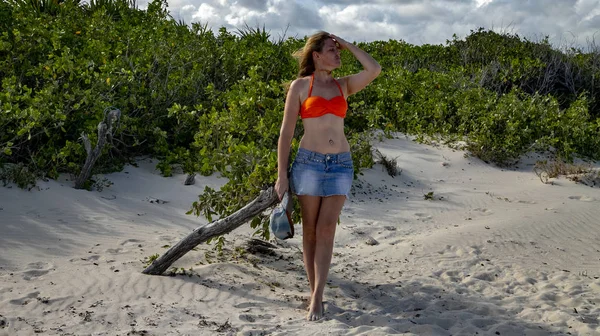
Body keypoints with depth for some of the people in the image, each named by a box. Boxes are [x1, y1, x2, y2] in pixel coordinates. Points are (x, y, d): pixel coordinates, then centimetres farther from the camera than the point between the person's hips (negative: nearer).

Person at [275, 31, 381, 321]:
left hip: (341, 164, 3)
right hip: (309, 161, -2)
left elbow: (374, 70, -6)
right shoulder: (300, 85, 0)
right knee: (310, 230, 4)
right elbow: (286, 132, -1)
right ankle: (314, 290, 16)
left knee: (326, 229, -3)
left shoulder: (343, 85, 11)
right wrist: (281, 174, -4)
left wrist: (348, 45, 4)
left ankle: (317, 297, -2)